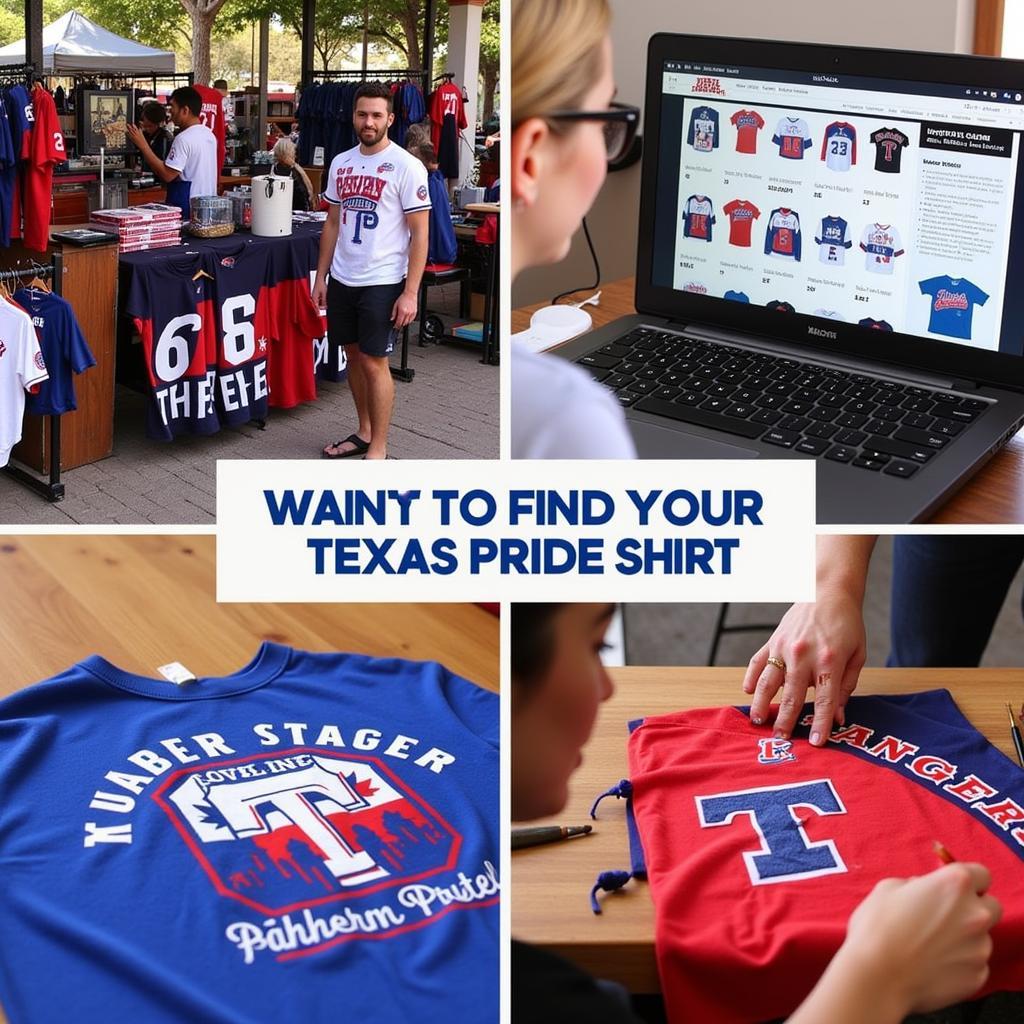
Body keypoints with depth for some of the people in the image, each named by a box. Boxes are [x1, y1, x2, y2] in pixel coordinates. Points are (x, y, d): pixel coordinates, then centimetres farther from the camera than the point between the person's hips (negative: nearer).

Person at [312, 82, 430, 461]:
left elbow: (420, 233, -12)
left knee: (374, 361, -3)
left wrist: (411, 292, -16)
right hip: (342, 280, 6)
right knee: (355, 356, 14)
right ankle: (364, 432, 29)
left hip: (383, 283, -6)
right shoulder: (341, 163, 8)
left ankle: (377, 450, 6)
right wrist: (321, 276, 12)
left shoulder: (406, 166, -11)